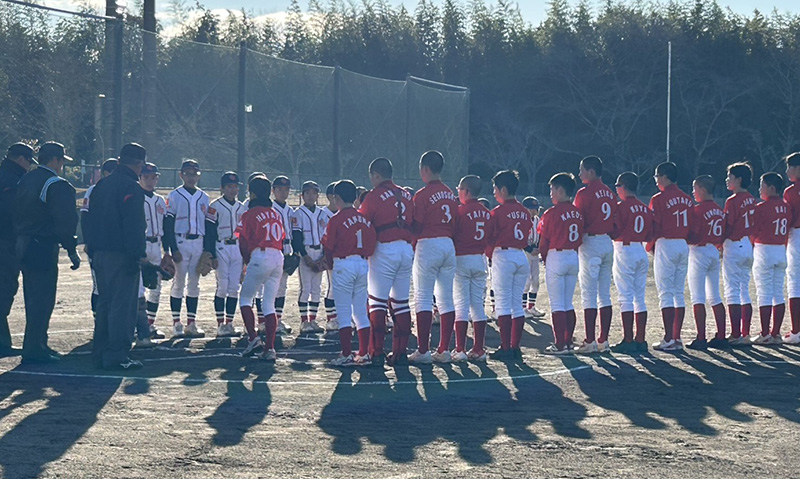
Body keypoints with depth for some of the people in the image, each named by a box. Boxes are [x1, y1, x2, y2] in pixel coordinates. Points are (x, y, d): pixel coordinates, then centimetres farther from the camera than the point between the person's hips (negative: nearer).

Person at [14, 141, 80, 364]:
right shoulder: (57, 185, -14)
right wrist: (72, 251, -13)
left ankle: (37, 345, 24)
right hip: (43, 248, -9)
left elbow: (17, 215, 17)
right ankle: (34, 350, -4)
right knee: (42, 301, -5)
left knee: (34, 299, 17)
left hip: (23, 245, 9)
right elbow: (64, 222, -18)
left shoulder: (25, 181, 13)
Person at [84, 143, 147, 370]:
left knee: (104, 303, 16)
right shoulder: (131, 187, -13)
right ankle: (116, 356, -8)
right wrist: (139, 255, -16)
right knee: (123, 305, -6)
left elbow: (91, 220, 18)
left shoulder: (101, 185, 15)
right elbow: (134, 225, -19)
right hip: (121, 255, -9)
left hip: (100, 254, 9)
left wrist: (92, 251, 21)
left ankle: (100, 354, 19)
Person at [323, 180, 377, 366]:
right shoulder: (364, 218, 8)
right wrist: (362, 255, 13)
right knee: (361, 310, 11)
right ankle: (364, 354, 11)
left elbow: (328, 247, -6)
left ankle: (346, 355, -3)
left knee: (343, 311, 0)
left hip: (343, 265, -6)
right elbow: (372, 243, 6)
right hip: (363, 264, 6)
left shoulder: (336, 219, -9)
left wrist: (330, 264, 11)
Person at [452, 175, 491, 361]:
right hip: (480, 260, 5)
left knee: (461, 304, -3)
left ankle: (460, 350, -7)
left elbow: (451, 235, -11)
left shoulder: (460, 211, -11)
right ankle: (479, 349, 9)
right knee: (478, 304, 9)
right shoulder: (486, 213, 6)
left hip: (462, 259, -5)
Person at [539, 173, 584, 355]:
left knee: (557, 305, -3)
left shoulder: (552, 213, -13)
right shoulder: (577, 213, 6)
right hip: (574, 257, 7)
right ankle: (568, 342, 16)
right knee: (568, 304, 13)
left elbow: (544, 241, -9)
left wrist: (544, 258, 6)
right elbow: (580, 239, 8)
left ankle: (560, 345, -4)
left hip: (556, 257, -7)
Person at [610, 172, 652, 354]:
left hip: (624, 251, -7)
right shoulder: (646, 209, 10)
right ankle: (640, 340, 11)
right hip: (642, 252, 7)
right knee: (640, 297, 10)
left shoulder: (621, 206, -11)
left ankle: (628, 341, -8)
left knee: (625, 296, -5)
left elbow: (615, 232, -16)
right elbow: (649, 236, 10)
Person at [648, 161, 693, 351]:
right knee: (679, 293, 11)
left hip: (665, 245, -7)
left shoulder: (659, 199, -11)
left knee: (666, 293, -5)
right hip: (684, 246, 7)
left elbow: (654, 226, -12)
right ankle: (677, 338, 11)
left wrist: (650, 246, 2)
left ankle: (668, 339, -8)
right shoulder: (687, 199, 10)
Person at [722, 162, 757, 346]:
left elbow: (728, 228, -16)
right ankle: (745, 334, 13)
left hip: (734, 247, -8)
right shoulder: (752, 200, 10)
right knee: (745, 292, 12)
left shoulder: (733, 201, -14)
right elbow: (754, 226, 13)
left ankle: (736, 335, -8)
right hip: (749, 247, 8)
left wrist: (719, 244, -4)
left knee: (732, 291, -6)